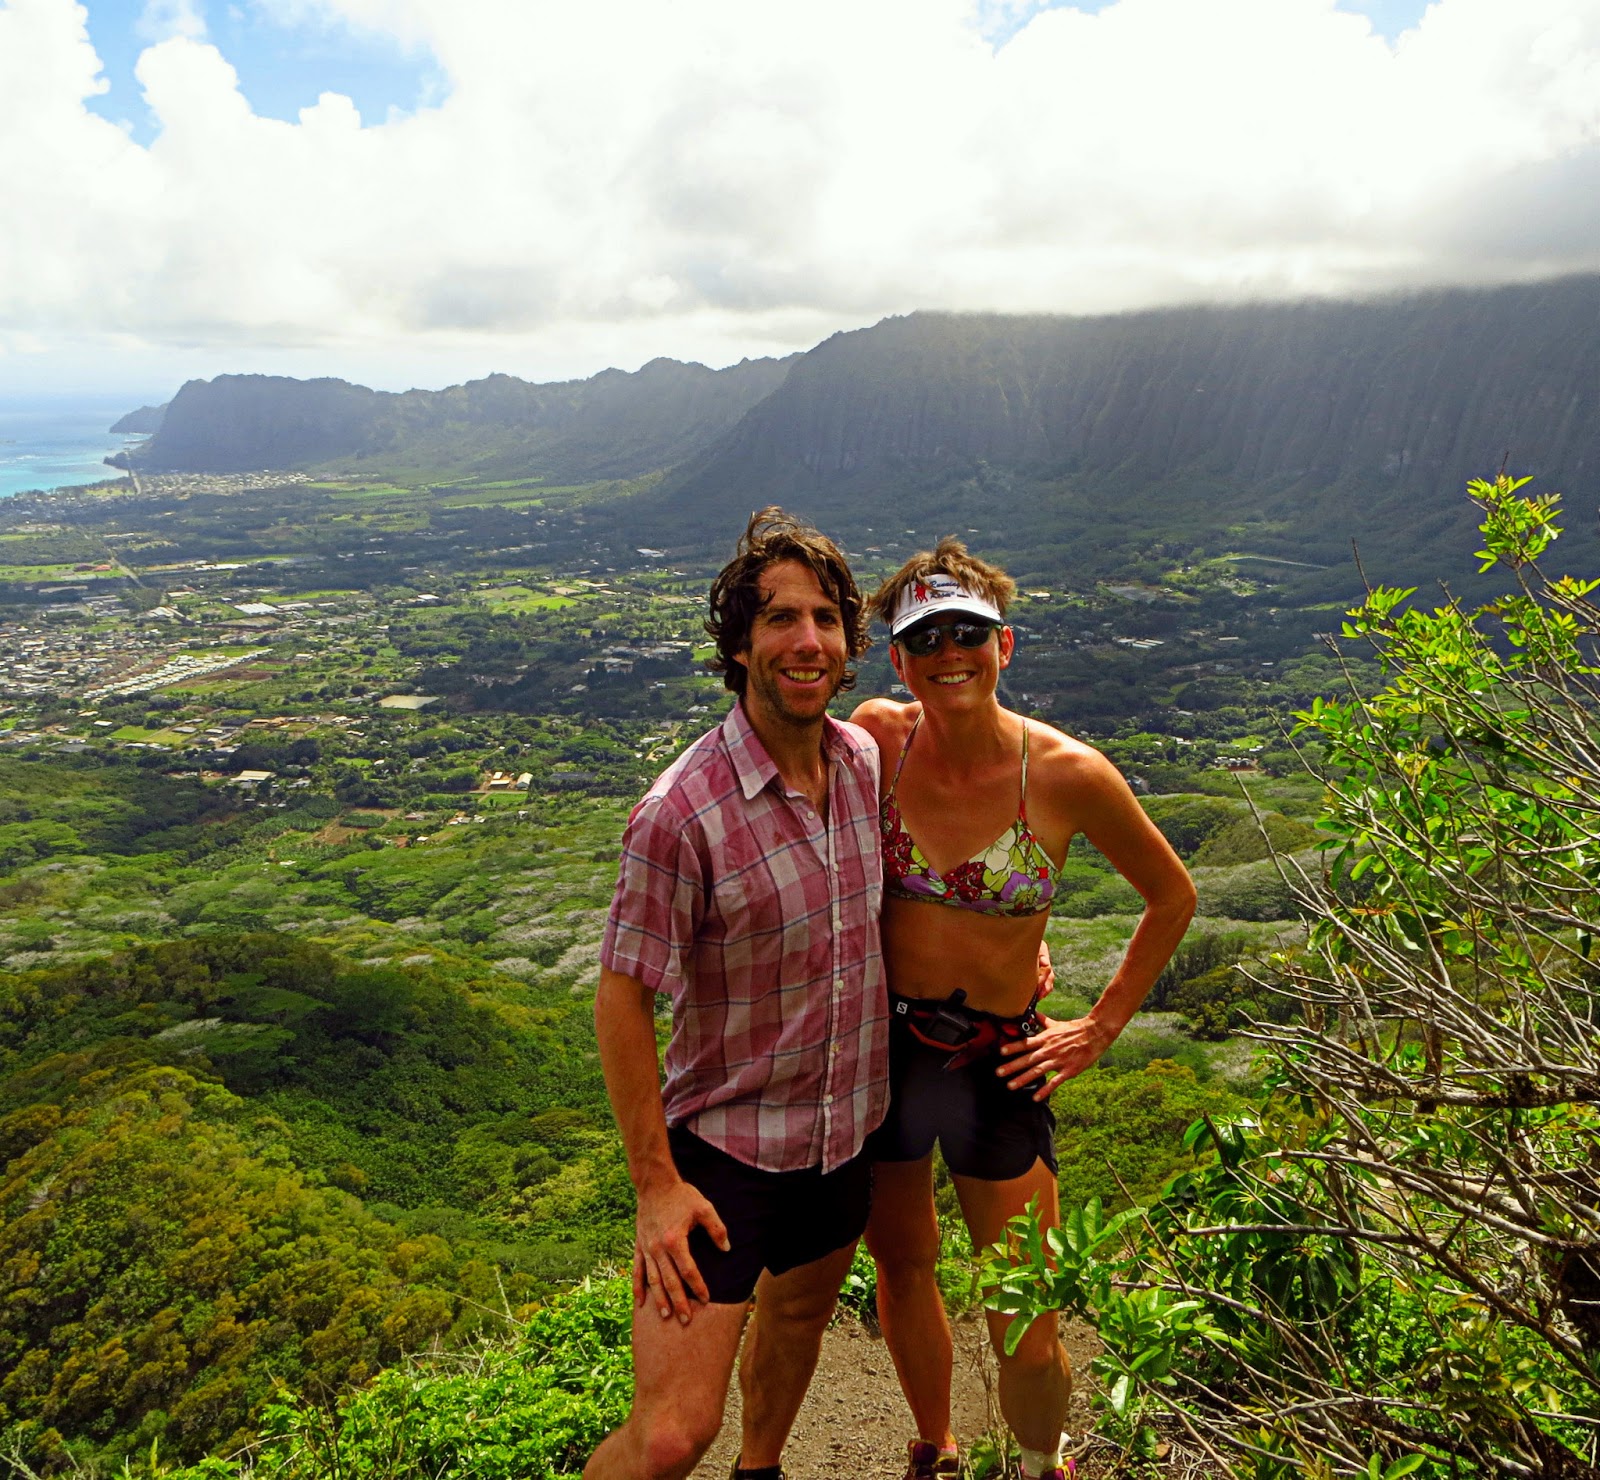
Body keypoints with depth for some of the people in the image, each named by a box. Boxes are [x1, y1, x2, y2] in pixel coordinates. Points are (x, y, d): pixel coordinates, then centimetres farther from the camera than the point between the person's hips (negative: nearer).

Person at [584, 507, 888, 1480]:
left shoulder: (867, 760, -6)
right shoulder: (683, 814, -26)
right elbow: (622, 997, -18)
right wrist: (655, 1182, -15)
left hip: (849, 1129, 6)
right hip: (727, 1143, -6)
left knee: (800, 1311, 28)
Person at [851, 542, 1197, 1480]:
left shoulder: (1066, 773, -16)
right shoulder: (876, 736, -11)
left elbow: (1173, 896, 0)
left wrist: (1103, 1027, -1)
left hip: (997, 1061, -2)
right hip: (880, 1044, 2)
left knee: (1026, 1332, 5)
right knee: (903, 1271, 22)